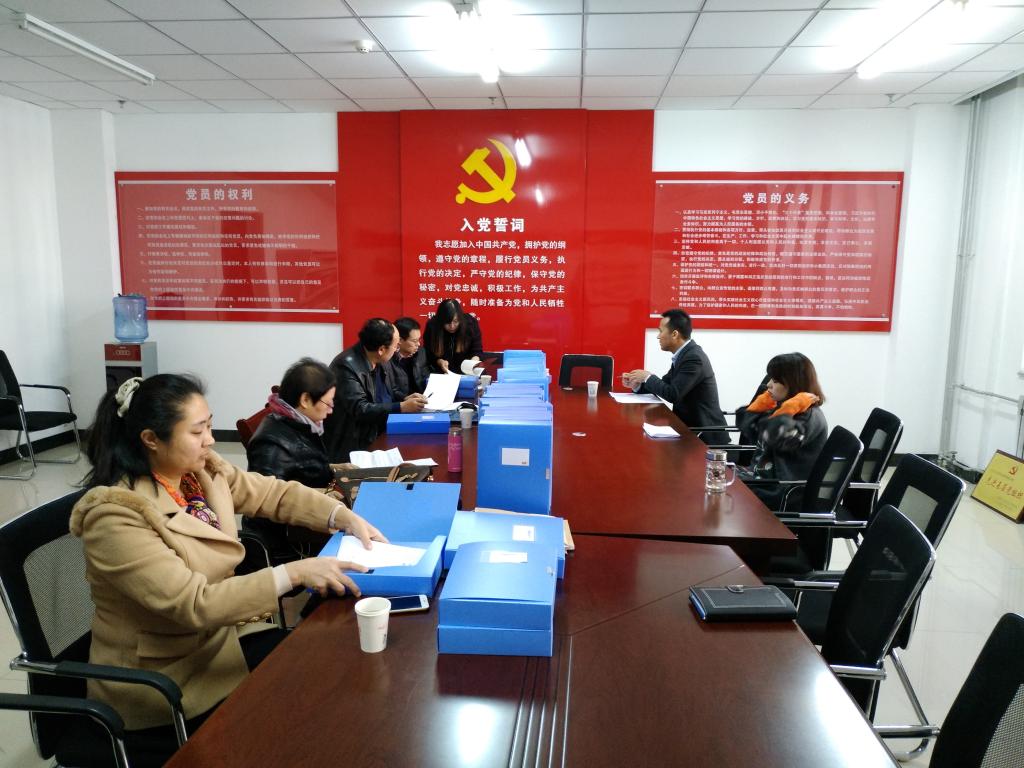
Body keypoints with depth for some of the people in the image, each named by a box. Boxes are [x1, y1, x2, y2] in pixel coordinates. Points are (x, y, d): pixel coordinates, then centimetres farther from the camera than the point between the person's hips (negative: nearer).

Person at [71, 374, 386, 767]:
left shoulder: (203, 470, -5)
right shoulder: (116, 515, -27)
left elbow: (275, 493, 3)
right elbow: (194, 604, -31)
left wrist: (346, 517, -12)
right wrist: (295, 573, -35)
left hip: (217, 631, 7)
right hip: (162, 676, -7)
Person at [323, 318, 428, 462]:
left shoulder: (381, 361, 5)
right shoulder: (347, 366, -20)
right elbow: (359, 410, -25)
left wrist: (406, 398, -2)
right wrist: (402, 407, -25)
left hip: (384, 434, 8)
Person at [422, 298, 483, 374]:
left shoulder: (471, 323, -14)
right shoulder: (432, 326, -14)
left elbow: (477, 350, -5)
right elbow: (428, 354, -2)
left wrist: (474, 361, -26)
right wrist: (439, 362, -21)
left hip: (465, 372, -1)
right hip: (440, 373, 1)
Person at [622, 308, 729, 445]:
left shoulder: (694, 357, -21)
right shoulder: (683, 354, 8)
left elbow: (672, 394, -25)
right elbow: (665, 385, 13)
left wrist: (647, 377, -12)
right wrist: (637, 384, -2)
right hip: (691, 427, 8)